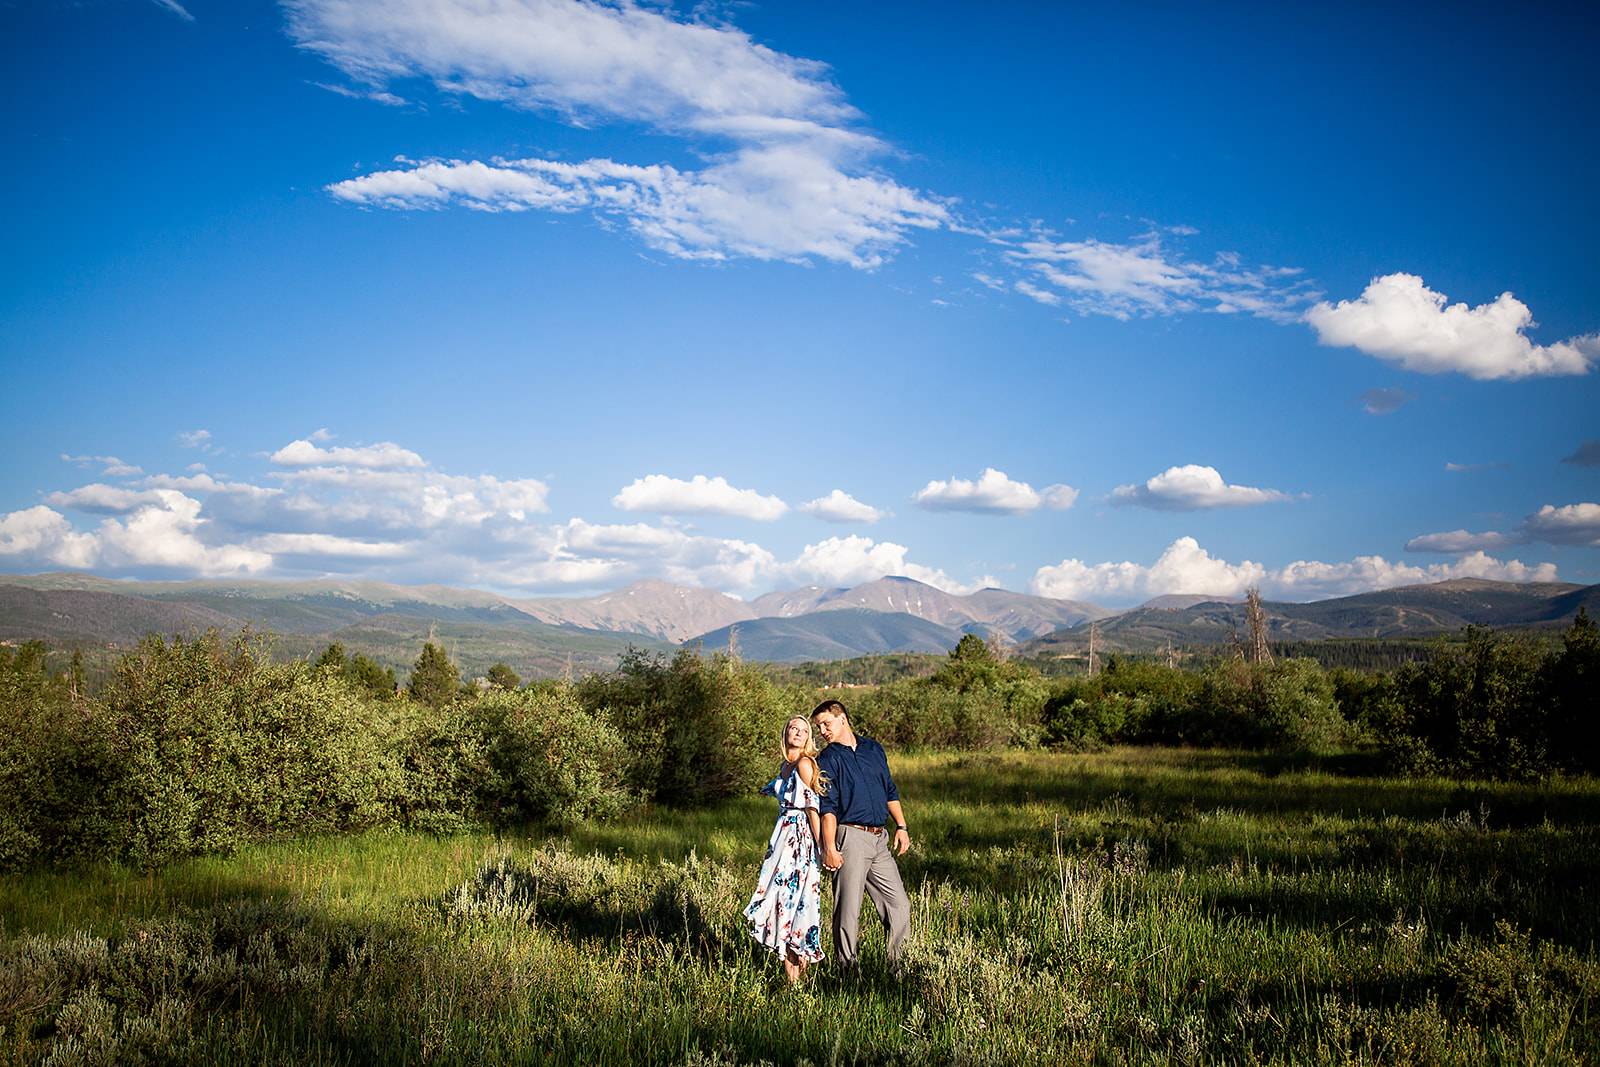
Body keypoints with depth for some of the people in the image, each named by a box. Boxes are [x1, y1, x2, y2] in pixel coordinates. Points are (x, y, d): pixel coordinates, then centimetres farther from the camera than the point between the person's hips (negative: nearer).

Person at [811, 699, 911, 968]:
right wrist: (829, 848, -15)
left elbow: (890, 791, 22)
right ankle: (847, 970, 5)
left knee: (900, 906, 5)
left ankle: (895, 965, 15)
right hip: (850, 837, -5)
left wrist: (901, 827, 15)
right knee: (848, 911, -4)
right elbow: (828, 807, -7)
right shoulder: (827, 760, 1)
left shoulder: (873, 748, 15)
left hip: (879, 838, 5)